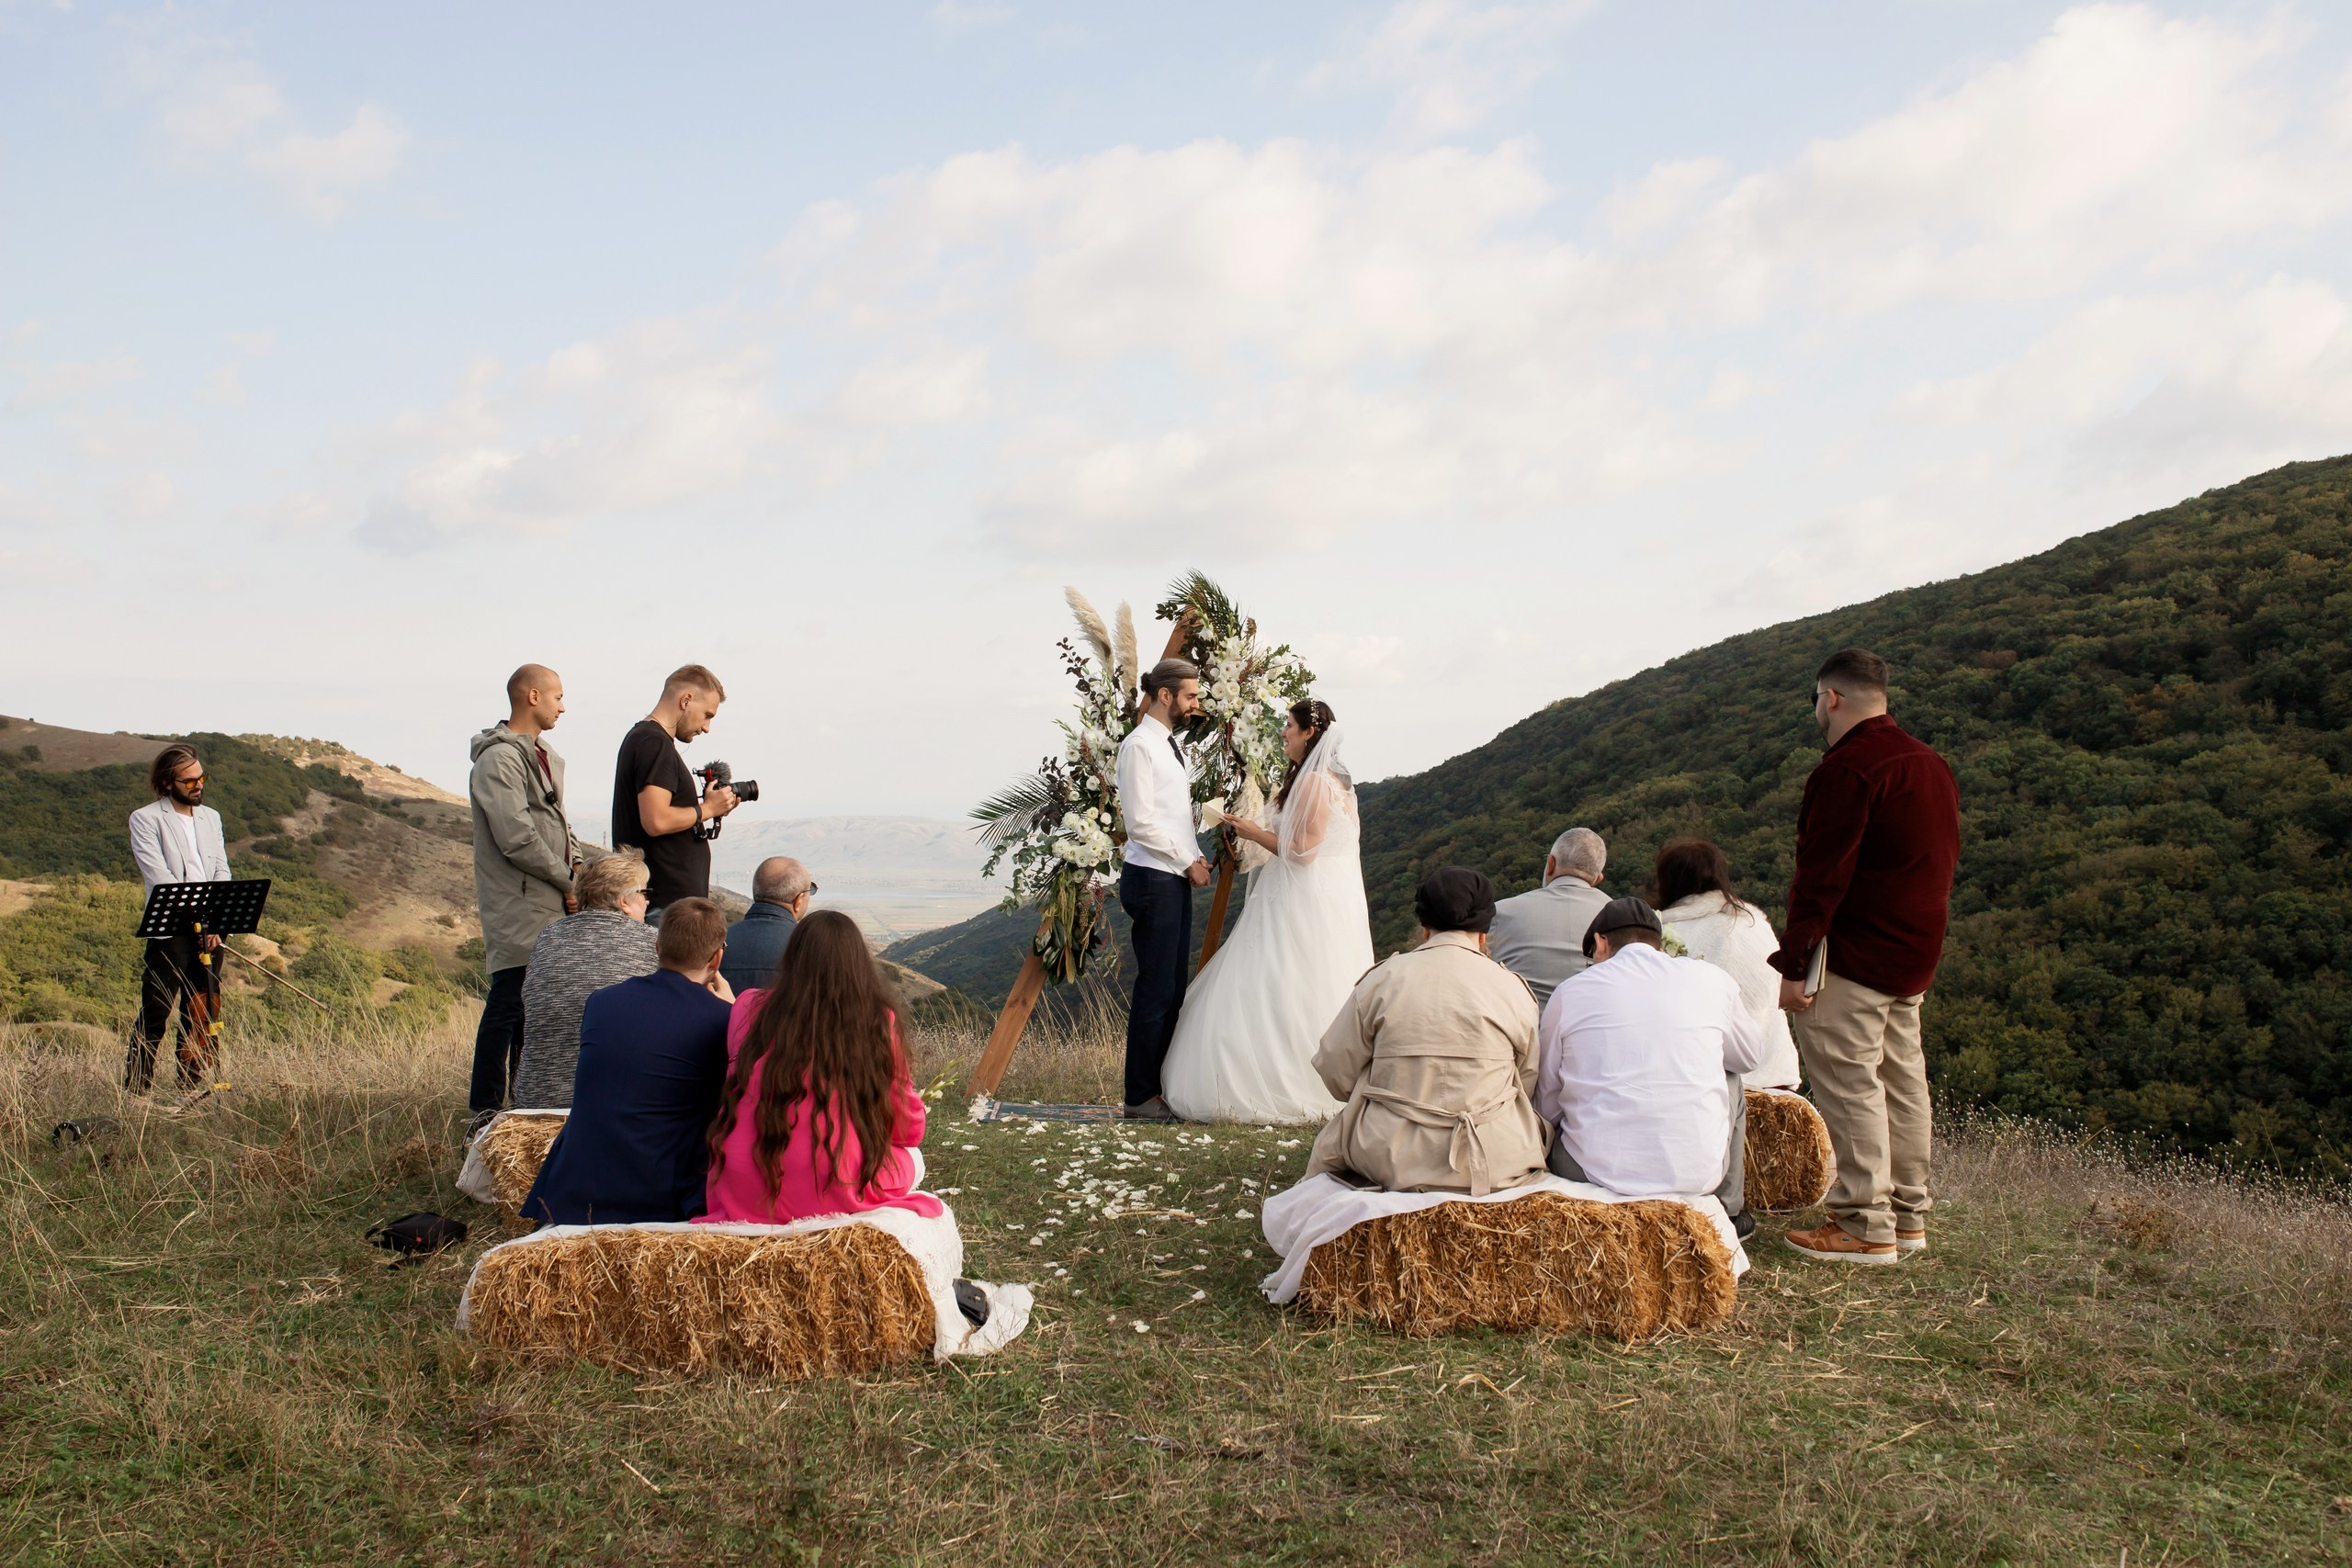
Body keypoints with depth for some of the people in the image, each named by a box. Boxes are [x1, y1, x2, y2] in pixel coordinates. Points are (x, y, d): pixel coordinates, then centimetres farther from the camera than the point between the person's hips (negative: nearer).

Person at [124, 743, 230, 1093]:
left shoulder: (211, 817, 17)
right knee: (155, 1014, -7)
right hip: (169, 931, -5)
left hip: (210, 930, 5)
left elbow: (222, 871, 10)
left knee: (202, 1014, 6)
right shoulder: (145, 819, 0)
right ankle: (135, 1092, -3)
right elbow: (158, 875, -10)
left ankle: (191, 1090, 12)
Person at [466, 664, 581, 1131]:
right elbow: (518, 840, -20)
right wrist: (568, 881, -11)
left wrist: (576, 864, 4)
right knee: (509, 1004, -7)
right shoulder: (498, 760, -13)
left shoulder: (544, 756, 18)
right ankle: (485, 1112, -2)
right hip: (518, 909, -9)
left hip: (551, 907, 9)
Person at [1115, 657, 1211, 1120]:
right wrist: (1188, 862, -11)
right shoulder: (1139, 745, -12)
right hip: (1152, 878, -9)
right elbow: (1140, 822, -17)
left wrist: (1196, 857, 8)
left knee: (1173, 990, 11)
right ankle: (1140, 1099, 1)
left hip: (1177, 878, 9)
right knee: (1156, 991, -6)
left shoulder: (1172, 746, 17)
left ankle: (1160, 1088, 17)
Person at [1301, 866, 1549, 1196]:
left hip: (1393, 1161, 0)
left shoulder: (1383, 979, -2)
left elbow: (1336, 1073, 1)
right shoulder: (1514, 990, 0)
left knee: (1328, 1144, 28)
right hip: (1497, 1166, 0)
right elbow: (1528, 1083, 7)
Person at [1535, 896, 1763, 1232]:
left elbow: (1546, 1106, 6)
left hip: (1594, 1171, -1)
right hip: (1698, 1174, 1)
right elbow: (1751, 1054, 21)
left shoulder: (1570, 991, 1)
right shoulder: (1711, 980, 2)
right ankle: (1727, 1210, 40)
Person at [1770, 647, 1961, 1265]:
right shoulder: (1932, 763, 15)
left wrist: (1793, 964, -18)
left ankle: (1865, 1227, -4)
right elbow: (1943, 862, 20)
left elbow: (1821, 875, -20)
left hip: (1853, 957, -10)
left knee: (1848, 1084, -5)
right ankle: (1908, 1217, 21)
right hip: (1915, 956, 10)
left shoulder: (1847, 768, -16)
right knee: (1902, 1081, 14)